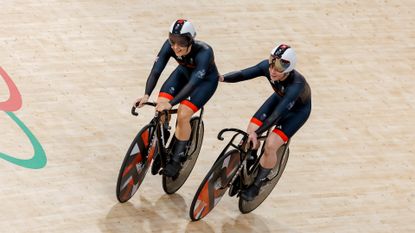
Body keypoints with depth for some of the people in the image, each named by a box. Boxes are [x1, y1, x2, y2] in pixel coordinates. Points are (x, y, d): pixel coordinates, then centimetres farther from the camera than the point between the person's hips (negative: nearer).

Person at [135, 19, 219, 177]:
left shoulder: (203, 52, -40)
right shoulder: (169, 46, -27)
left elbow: (193, 83, -45)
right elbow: (156, 71, -30)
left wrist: (171, 104, -54)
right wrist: (146, 95, -46)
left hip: (206, 80, -5)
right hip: (184, 72, 5)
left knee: (183, 114, -22)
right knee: (161, 103, -16)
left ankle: (176, 160, -6)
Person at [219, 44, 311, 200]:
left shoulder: (296, 84, -43)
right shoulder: (267, 67, -29)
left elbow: (279, 113, -46)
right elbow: (244, 74, -35)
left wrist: (257, 133, -52)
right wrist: (221, 78, -53)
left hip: (298, 109, -5)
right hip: (280, 98, 5)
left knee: (270, 145, -18)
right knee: (250, 131, -10)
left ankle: (256, 186, 5)